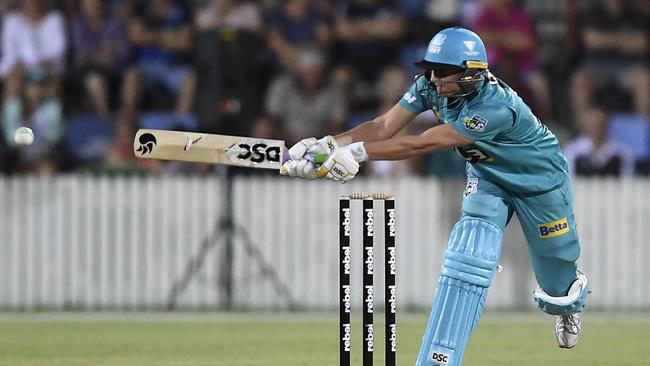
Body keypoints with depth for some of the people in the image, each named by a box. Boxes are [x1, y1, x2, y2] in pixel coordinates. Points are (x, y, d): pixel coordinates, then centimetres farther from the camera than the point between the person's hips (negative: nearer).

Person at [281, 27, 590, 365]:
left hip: (540, 181, -4)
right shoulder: (430, 86, -20)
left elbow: (423, 144, -46)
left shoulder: (496, 107, -41)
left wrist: (358, 152, -55)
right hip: (488, 178, 5)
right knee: (466, 259, -19)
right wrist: (330, 144, -45)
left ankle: (570, 299, 49)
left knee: (556, 285, 10)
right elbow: (383, 127, -27)